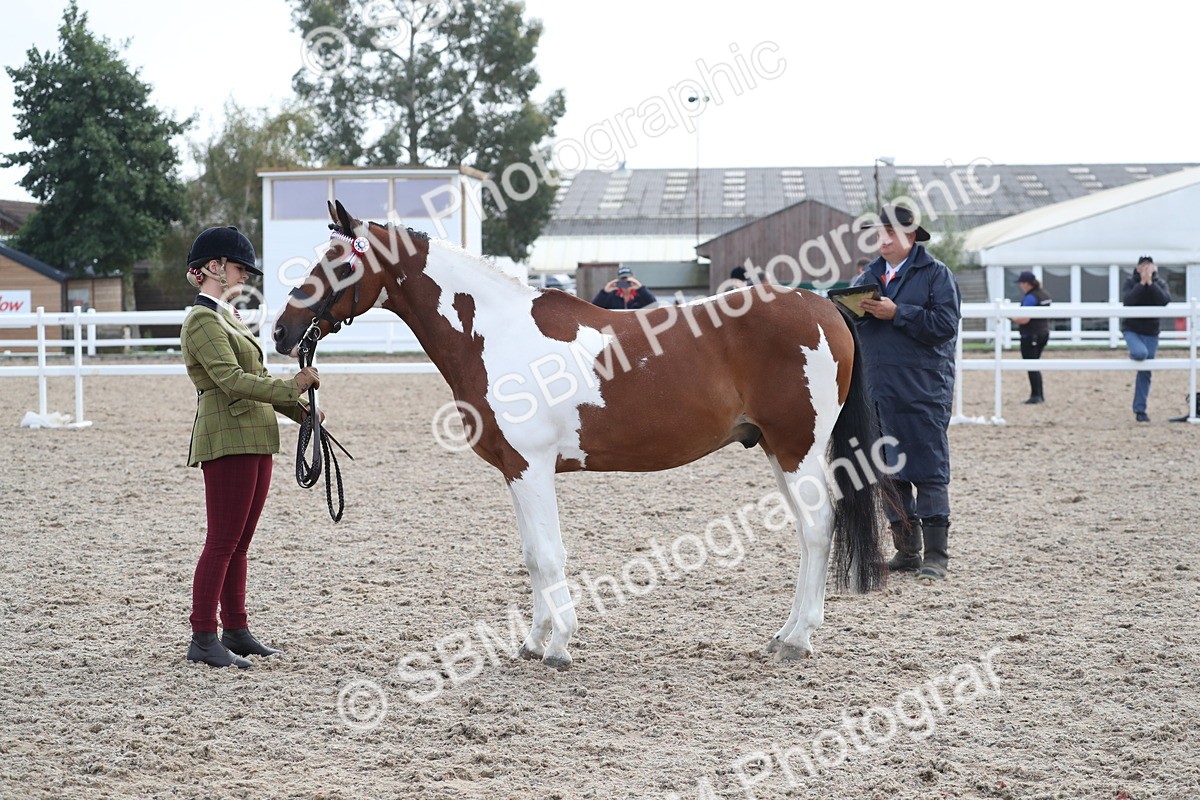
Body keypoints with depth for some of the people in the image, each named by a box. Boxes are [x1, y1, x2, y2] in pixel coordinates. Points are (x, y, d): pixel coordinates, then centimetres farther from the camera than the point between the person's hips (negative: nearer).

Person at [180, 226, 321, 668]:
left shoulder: (227, 316, 18)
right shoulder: (203, 321, -12)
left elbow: (255, 376, 22)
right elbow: (232, 380, -23)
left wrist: (298, 410, 12)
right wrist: (292, 387, -27)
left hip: (254, 439, 10)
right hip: (228, 439, -10)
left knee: (238, 543, 12)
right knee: (223, 541, -8)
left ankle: (236, 631, 17)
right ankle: (203, 639, -4)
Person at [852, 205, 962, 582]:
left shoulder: (936, 274, -2)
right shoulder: (868, 277, 16)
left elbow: (945, 324, -14)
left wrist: (897, 313, -19)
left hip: (924, 391, -6)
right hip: (879, 391, 6)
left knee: (929, 473, -5)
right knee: (889, 472, 9)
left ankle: (936, 555, -1)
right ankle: (906, 551, 17)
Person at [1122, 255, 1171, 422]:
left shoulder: (1160, 283, 0)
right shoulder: (1130, 282, -4)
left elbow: (1165, 300, -19)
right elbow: (1127, 300, -22)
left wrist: (1150, 283, -22)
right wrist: (1142, 283, -23)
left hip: (1151, 332, 2)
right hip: (1131, 329, -2)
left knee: (1145, 374, 4)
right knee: (1140, 353, -34)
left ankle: (1140, 409, 13)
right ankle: (1133, 355, 4)